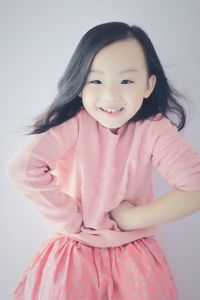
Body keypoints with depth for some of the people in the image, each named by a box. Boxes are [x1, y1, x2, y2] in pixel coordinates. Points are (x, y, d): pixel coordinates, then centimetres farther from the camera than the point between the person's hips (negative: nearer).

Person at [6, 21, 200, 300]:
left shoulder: (154, 129, -13)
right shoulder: (73, 122, -17)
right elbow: (22, 168, -25)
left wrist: (131, 218, -16)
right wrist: (69, 219, -17)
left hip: (134, 254, 2)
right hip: (73, 253, -1)